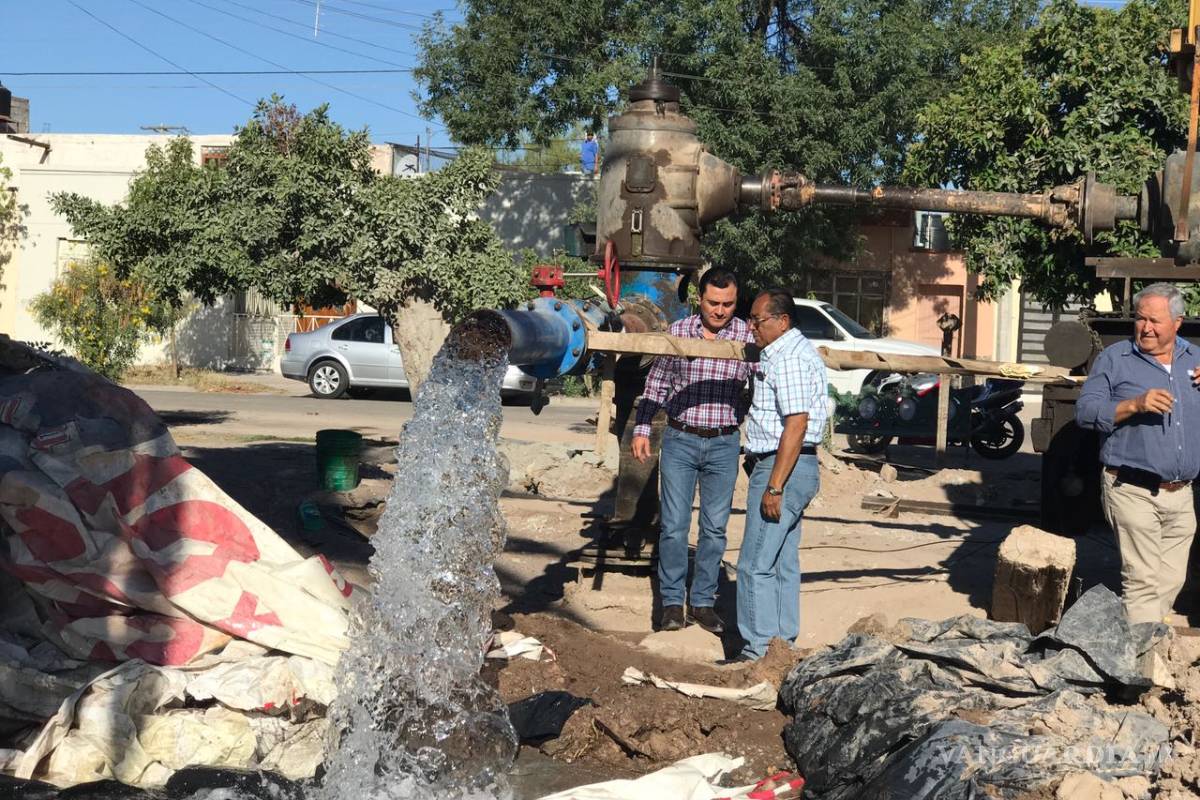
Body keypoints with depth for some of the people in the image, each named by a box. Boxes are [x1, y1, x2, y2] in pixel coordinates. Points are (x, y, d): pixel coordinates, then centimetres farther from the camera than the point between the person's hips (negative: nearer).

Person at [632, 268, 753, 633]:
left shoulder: (748, 336, -1)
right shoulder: (677, 332, 1)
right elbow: (656, 384, 8)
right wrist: (642, 428, 5)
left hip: (724, 445, 1)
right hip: (679, 441, 0)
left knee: (715, 527, 7)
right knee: (674, 525, 0)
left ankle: (703, 602, 19)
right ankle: (672, 602, 11)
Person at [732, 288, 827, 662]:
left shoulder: (790, 358, -17)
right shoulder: (784, 352, 17)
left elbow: (796, 425, -24)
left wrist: (774, 487, -24)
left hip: (782, 468, -11)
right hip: (790, 468, 11)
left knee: (755, 564, -7)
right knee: (783, 564, 14)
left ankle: (757, 652, -3)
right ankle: (784, 644, 21)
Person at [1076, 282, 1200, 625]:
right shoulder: (1114, 359, -1)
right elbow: (1085, 411, -8)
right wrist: (1134, 404, -20)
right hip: (1132, 490, -5)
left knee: (1172, 579, 11)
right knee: (1143, 580, -8)